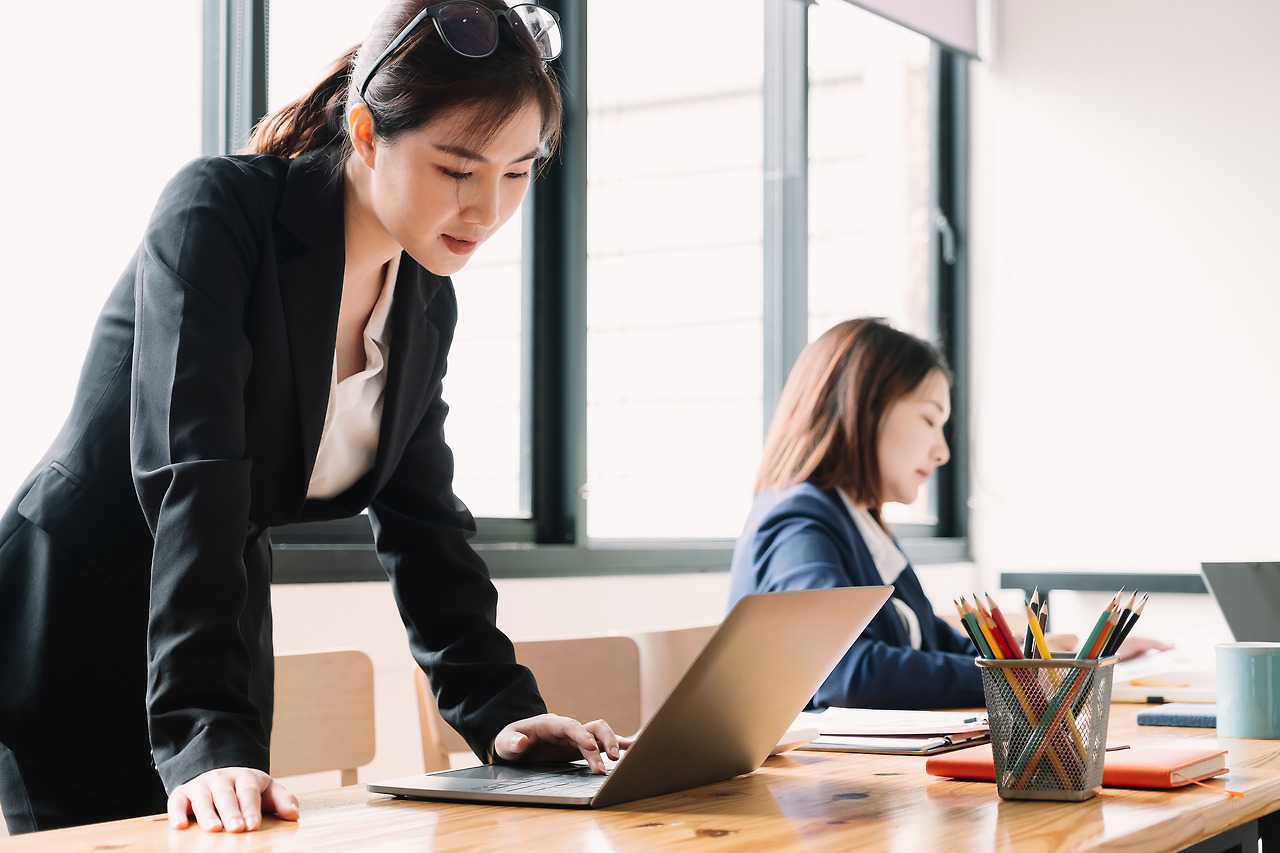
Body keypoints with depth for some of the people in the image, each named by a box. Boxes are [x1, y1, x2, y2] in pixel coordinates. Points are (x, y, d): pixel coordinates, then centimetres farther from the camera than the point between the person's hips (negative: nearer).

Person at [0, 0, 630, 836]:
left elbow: (422, 517, 4)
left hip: (228, 632, 6)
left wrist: (500, 708, -8)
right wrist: (202, 738, -36)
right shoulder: (218, 209, -20)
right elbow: (191, 481, -29)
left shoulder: (428, 303, 1)